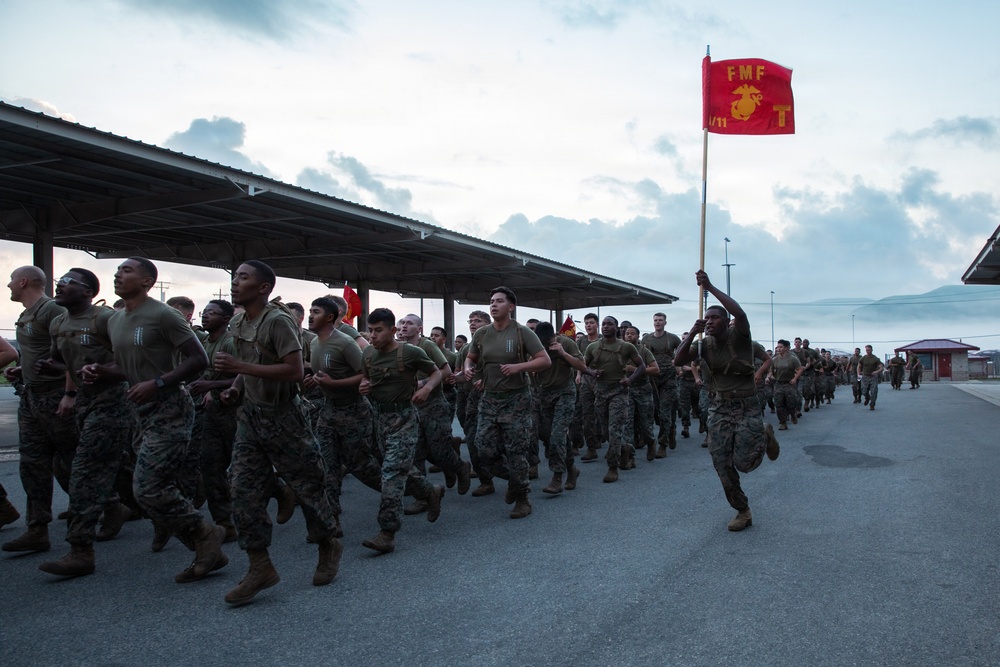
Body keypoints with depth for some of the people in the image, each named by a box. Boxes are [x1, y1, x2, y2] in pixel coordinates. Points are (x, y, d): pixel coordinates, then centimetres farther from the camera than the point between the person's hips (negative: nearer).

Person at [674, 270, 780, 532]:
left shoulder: (738, 336, -10)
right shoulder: (706, 345, 3)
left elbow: (740, 313, -31)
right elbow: (679, 360, -7)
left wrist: (710, 287, -32)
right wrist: (692, 333, -18)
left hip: (747, 407, -5)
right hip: (720, 408, 5)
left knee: (744, 463, -6)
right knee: (722, 464, 1)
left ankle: (765, 436, 26)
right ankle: (743, 512, 18)